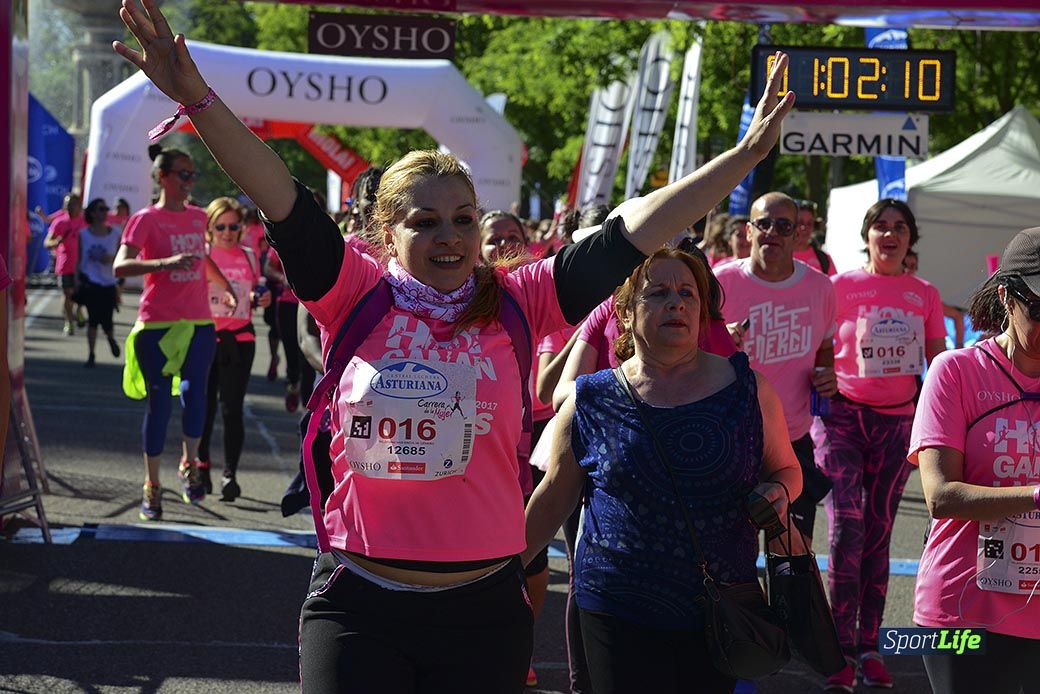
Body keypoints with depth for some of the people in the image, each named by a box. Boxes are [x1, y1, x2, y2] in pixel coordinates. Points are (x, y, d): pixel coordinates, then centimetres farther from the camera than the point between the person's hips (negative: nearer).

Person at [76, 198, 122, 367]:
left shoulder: (115, 233, 2)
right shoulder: (84, 234, 3)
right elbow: (79, 258, 8)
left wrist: (111, 258, -14)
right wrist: (77, 281, 4)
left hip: (108, 283, 0)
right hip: (90, 282, 0)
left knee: (106, 320, -3)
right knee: (93, 319, -4)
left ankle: (111, 338, 33)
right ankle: (90, 355, 6)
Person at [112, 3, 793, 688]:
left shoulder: (514, 304, 1)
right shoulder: (358, 296, -1)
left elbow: (632, 233, -1)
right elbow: (283, 201, -10)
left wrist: (744, 156, -4)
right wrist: (197, 97, -20)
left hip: (483, 608, 1)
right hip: (359, 603, -1)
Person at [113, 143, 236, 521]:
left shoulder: (198, 217, 11)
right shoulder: (146, 219, -6)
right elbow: (120, 265, -20)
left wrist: (226, 285, 31)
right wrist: (165, 263, -34)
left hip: (200, 323, 4)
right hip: (158, 324, -4)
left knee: (194, 395, 0)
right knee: (159, 402, -1)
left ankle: (189, 465, 21)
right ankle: (152, 486, 9)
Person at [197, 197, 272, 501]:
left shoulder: (249, 256, 9)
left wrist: (260, 300, 0)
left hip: (239, 339, 2)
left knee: (233, 408, -3)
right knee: (204, 405, 5)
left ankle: (230, 473, 0)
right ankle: (201, 465, 23)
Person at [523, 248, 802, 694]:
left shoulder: (747, 388, 2)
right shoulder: (590, 402, 0)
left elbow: (786, 468, 13)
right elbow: (553, 499, 9)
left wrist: (777, 492, -9)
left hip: (721, 609, 1)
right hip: (618, 613, -1)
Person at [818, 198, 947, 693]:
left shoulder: (924, 294, 9)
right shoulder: (841, 286, 1)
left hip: (897, 420, 3)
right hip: (843, 415, -3)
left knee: (878, 533, 6)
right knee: (846, 527, -13)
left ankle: (868, 647, 12)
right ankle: (842, 649, -8)